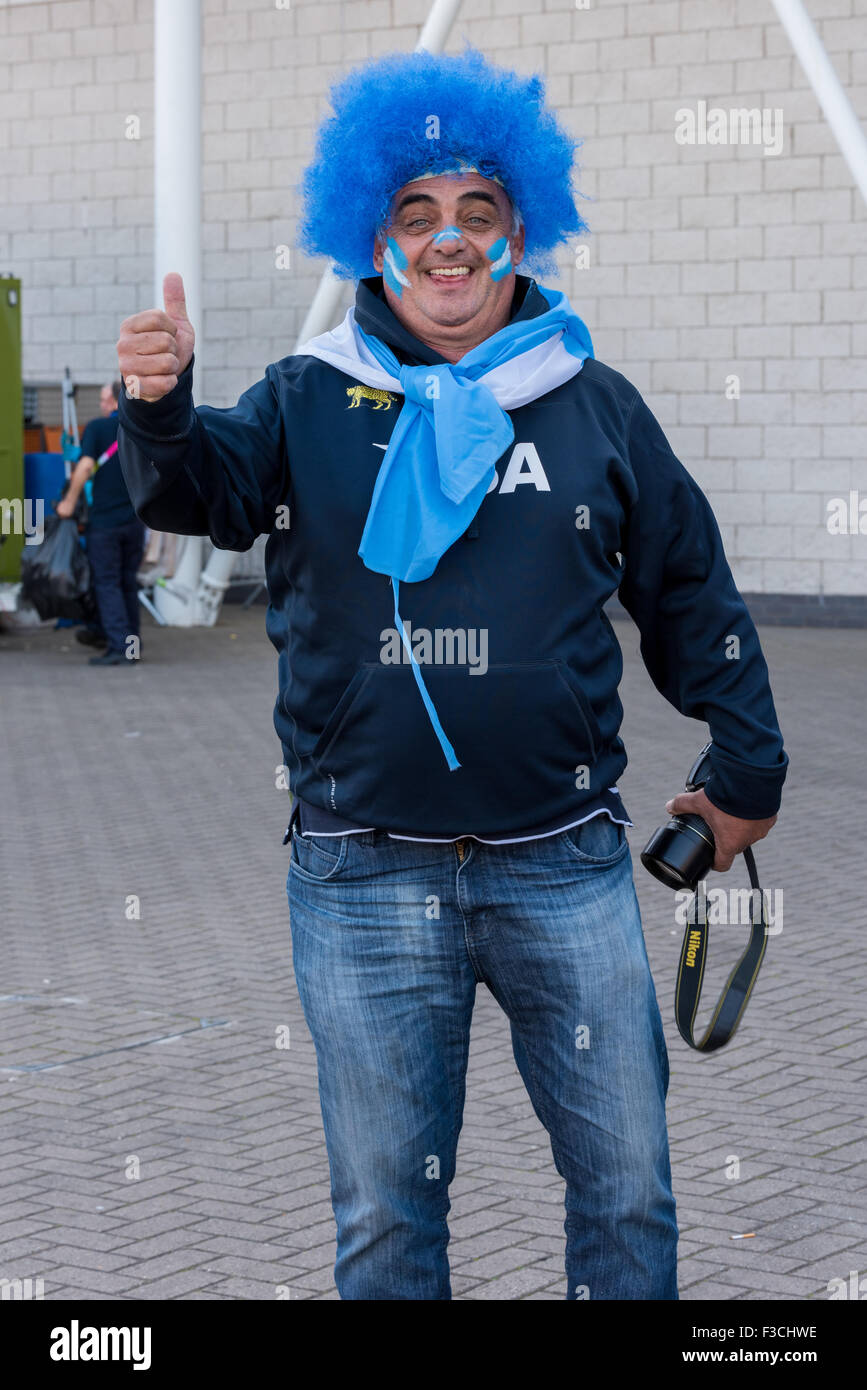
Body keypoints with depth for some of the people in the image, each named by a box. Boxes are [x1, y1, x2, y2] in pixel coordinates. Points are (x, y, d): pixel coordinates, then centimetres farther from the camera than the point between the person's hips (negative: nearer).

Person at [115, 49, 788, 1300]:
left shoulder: (595, 406, 6)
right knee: (385, 1207, 11)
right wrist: (161, 411, -36)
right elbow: (202, 489, -14)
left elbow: (690, 595, 12)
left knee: (627, 1183, 9)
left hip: (565, 867, 1)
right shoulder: (308, 400, 3)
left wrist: (746, 772, 15)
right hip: (362, 879, -1)